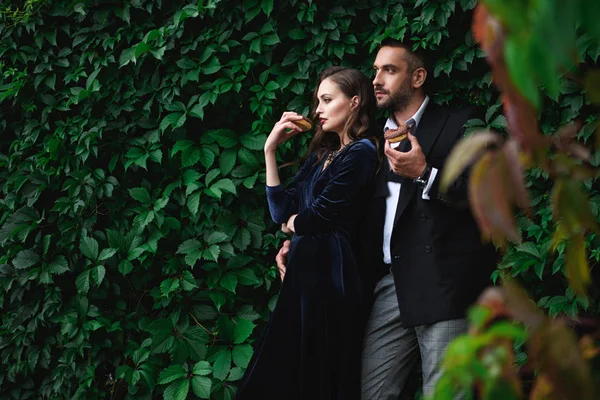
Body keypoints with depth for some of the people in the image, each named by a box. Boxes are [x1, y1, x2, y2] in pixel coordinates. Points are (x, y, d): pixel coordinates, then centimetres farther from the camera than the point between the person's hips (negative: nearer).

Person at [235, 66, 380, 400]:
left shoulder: (360, 153, -9)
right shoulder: (322, 154, 17)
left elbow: (319, 216, -15)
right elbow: (281, 211, 9)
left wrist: (294, 223, 7)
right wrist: (270, 149, 7)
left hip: (328, 272, -9)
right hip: (305, 270, 9)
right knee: (280, 373, 10)